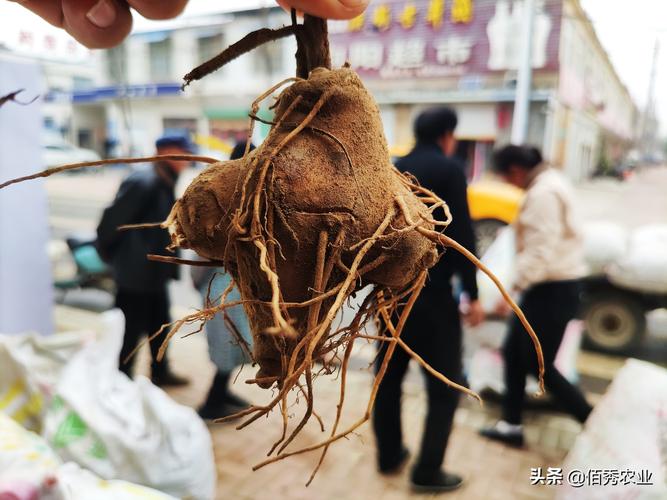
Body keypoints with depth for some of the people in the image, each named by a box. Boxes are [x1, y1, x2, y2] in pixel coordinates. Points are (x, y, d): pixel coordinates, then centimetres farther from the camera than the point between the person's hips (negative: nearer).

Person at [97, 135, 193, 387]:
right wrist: (110, 255, -9)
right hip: (135, 273, -9)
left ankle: (160, 372, 37)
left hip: (155, 273, 9)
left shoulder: (165, 184, 9)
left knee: (159, 324, 20)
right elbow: (112, 219, -21)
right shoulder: (143, 183, -21)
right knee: (130, 330, 5)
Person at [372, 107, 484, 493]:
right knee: (445, 386, 6)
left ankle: (389, 455, 29)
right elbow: (461, 234, -14)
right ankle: (428, 470, 11)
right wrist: (473, 294, -9)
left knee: (389, 376, 17)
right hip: (432, 292, -6)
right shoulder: (449, 169, -7)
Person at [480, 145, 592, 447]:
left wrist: (515, 288, -27)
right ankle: (511, 425, 23)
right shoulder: (548, 182, 12)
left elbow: (541, 250, -27)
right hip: (549, 285, 10)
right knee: (514, 353, 13)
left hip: (553, 289, -10)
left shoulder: (543, 193, -19)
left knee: (538, 364, 2)